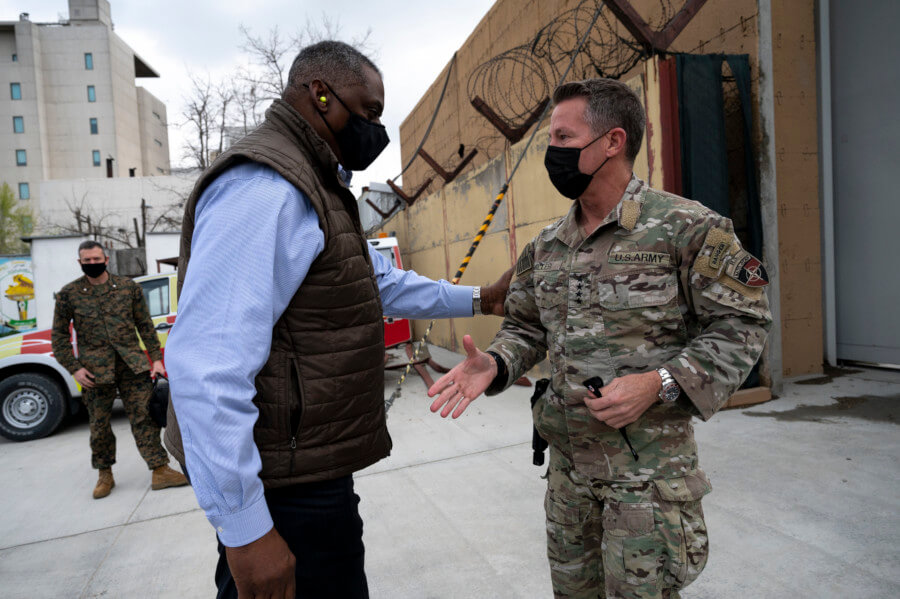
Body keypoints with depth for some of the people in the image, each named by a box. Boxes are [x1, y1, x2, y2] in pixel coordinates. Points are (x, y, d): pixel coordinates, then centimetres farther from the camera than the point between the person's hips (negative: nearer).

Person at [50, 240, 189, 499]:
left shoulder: (128, 286, 6)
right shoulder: (69, 294, 4)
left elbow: (145, 325, 9)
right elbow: (59, 335, 9)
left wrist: (156, 358, 4)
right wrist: (74, 368, -1)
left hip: (132, 364, 0)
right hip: (95, 370, 0)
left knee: (142, 417, -1)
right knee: (99, 424, 8)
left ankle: (160, 471, 2)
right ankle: (105, 475, 27)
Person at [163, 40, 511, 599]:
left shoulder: (319, 191, 15)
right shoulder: (262, 186, -21)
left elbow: (383, 281, 23)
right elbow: (207, 364, -27)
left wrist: (477, 299, 19)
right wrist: (245, 529, -24)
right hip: (285, 488, -10)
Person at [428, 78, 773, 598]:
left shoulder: (688, 228, -12)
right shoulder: (545, 247, 6)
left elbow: (741, 325, -10)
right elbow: (526, 328, 13)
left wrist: (659, 384, -22)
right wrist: (494, 366, -8)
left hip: (650, 463, -5)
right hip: (568, 459, 6)